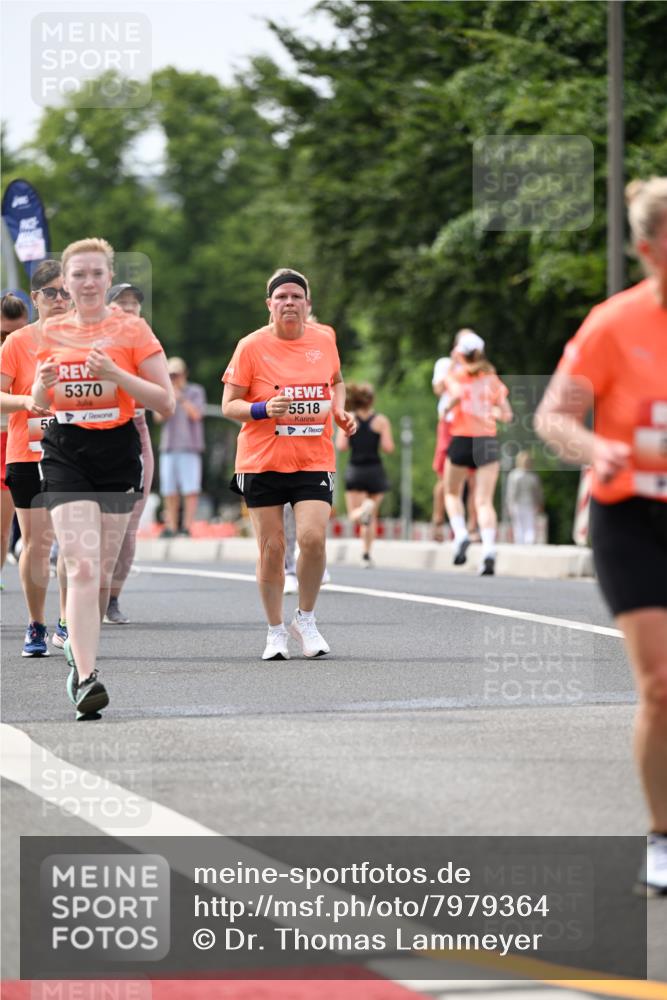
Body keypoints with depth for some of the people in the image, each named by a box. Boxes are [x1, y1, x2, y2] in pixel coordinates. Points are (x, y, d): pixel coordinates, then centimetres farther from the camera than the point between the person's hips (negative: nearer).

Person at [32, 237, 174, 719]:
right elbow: (40, 402, 18)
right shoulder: (51, 332, 7)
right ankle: (86, 678, -20)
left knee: (102, 573, 7)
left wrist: (117, 374, -17)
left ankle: (81, 650, 33)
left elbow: (166, 403, -4)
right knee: (82, 567, -15)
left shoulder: (132, 330, -1)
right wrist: (44, 385, -6)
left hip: (117, 455, 0)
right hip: (65, 457, 0)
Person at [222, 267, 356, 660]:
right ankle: (276, 631, 16)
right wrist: (264, 410, -20)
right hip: (262, 461, -1)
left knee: (313, 537, -16)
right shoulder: (251, 346, -4)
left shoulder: (324, 340, 5)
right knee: (272, 546, 0)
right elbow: (229, 404, -3)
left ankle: (306, 619, 6)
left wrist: (341, 410, 5)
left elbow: (336, 381, 24)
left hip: (314, 461, 1)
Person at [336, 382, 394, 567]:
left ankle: (364, 509, -35)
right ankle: (366, 554, 10)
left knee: (354, 515, 0)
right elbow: (388, 448, -8)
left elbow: (341, 446, -9)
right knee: (371, 518, 13)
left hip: (355, 470, 0)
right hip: (375, 470, 0)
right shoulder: (381, 421, -4)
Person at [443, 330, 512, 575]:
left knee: (452, 493, 21)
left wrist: (448, 408, 7)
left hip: (461, 440, -1)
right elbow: (506, 414, 6)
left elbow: (458, 395, -14)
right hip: (488, 442, 1)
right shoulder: (492, 378, 7)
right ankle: (489, 550, -19)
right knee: (484, 501, -3)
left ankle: (460, 534, -1)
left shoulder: (454, 376, 3)